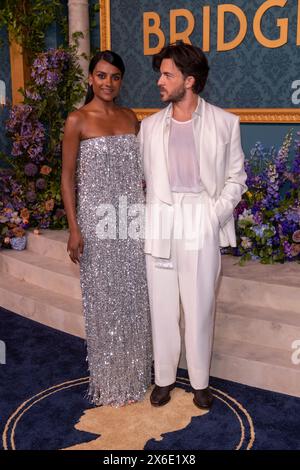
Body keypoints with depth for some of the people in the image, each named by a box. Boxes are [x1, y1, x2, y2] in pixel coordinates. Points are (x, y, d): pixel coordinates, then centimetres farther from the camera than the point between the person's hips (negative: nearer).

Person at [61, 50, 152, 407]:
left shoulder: (130, 117, 10)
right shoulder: (78, 120, -5)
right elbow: (68, 176, -6)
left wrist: (146, 213, 11)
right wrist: (73, 228, -12)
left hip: (131, 219, 5)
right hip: (98, 220, -4)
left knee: (133, 297, 11)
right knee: (104, 299, 6)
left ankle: (134, 374, 29)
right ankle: (108, 381, 24)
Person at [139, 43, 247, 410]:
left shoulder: (225, 123, 2)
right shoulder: (149, 126, 9)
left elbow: (235, 177, 5)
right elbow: (141, 176, 12)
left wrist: (215, 215, -8)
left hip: (202, 224, -2)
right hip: (160, 223, 3)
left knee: (200, 306, 4)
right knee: (162, 304, 8)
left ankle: (200, 381, 23)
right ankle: (164, 377, 25)